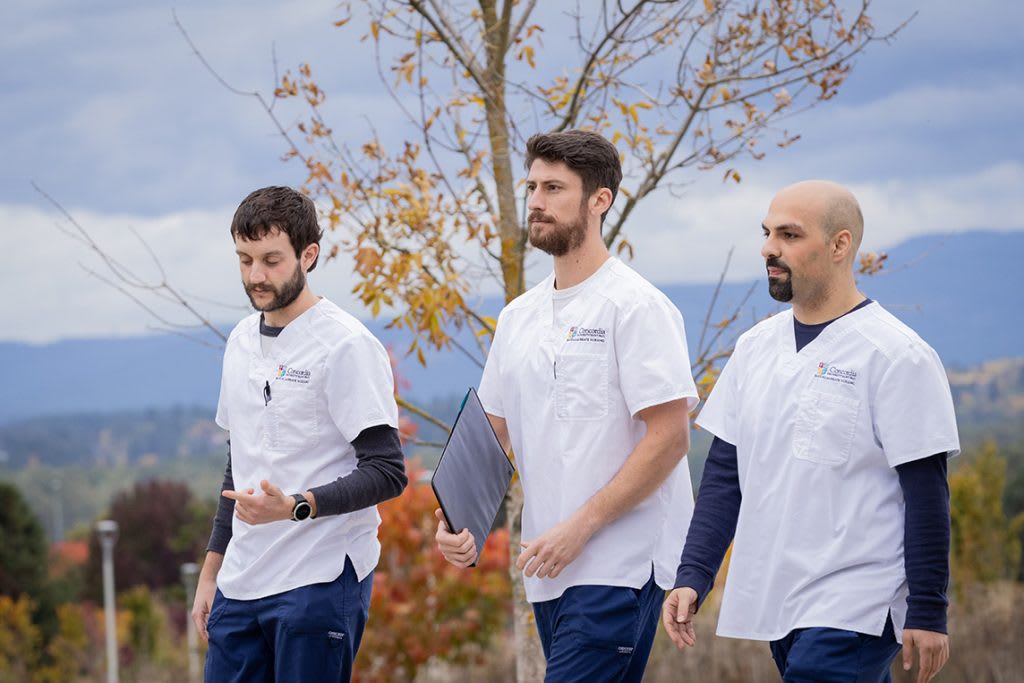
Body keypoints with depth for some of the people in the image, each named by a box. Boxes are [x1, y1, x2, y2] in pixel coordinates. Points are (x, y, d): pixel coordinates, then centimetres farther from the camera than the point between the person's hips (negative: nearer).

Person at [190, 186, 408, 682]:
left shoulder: (346, 346, -10)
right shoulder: (242, 342, 15)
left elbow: (387, 472, -14)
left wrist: (296, 506, -27)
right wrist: (211, 572, 20)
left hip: (318, 585, -7)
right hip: (240, 585, 7)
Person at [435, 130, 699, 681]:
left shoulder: (635, 306, -9)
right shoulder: (518, 318, 15)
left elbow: (669, 436, -15)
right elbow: (492, 433, 20)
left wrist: (580, 526, -18)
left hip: (620, 567, -8)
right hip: (550, 571, 8)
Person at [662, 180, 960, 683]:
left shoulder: (897, 355, -9)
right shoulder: (756, 348, 11)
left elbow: (926, 493, -10)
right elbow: (725, 472, 14)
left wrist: (927, 613, -12)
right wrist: (693, 576, 4)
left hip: (852, 612, -7)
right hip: (777, 603, 7)